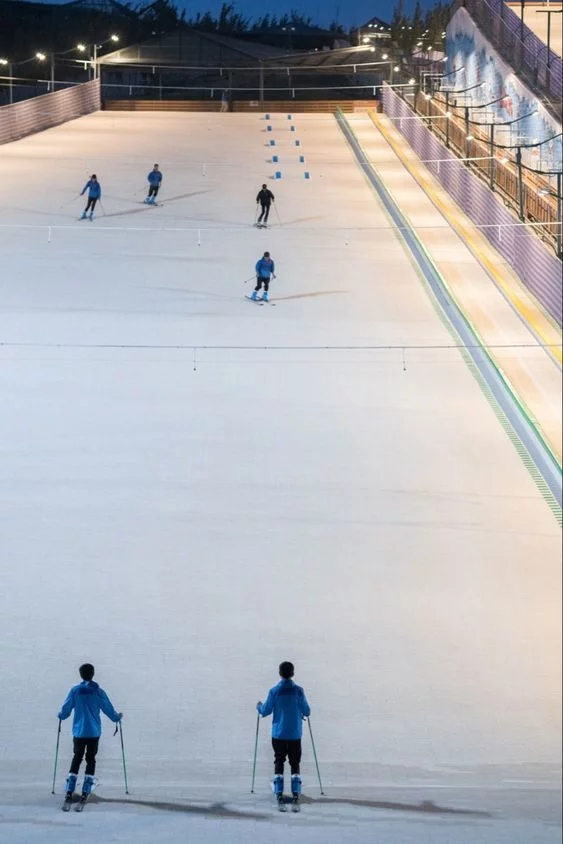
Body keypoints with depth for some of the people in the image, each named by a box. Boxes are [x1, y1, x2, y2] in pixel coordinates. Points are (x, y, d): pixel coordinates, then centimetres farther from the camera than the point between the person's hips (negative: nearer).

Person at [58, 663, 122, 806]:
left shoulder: (75, 691, -4)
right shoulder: (98, 692, -4)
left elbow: (65, 710, 0)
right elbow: (108, 709, 2)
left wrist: (61, 715, 24)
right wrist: (117, 717, 22)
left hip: (78, 732, 0)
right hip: (94, 732, 0)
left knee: (76, 759, 11)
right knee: (91, 760, 9)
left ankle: (69, 792, 0)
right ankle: (85, 792, 2)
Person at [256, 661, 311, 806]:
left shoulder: (274, 691, -8)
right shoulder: (298, 691, -8)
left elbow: (265, 712, -3)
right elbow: (307, 711, -3)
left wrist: (259, 707, 19)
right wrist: (304, 713, 22)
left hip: (278, 733, 0)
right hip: (295, 734, 0)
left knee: (279, 762, 8)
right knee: (295, 763, 9)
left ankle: (279, 793, 2)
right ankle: (296, 792, 2)